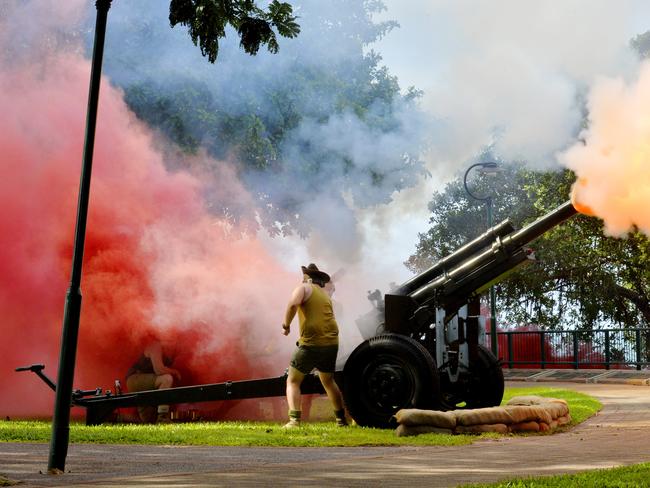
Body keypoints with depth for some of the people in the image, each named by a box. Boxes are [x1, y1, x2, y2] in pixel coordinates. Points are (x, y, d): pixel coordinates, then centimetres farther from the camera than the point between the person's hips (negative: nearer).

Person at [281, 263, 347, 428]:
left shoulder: (304, 288, 0)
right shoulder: (325, 294, 21)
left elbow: (293, 304, -19)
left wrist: (286, 325, -9)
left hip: (311, 343, -6)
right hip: (331, 342, 6)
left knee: (293, 381, 2)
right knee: (328, 381, 24)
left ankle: (294, 420, -13)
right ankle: (341, 419, 25)